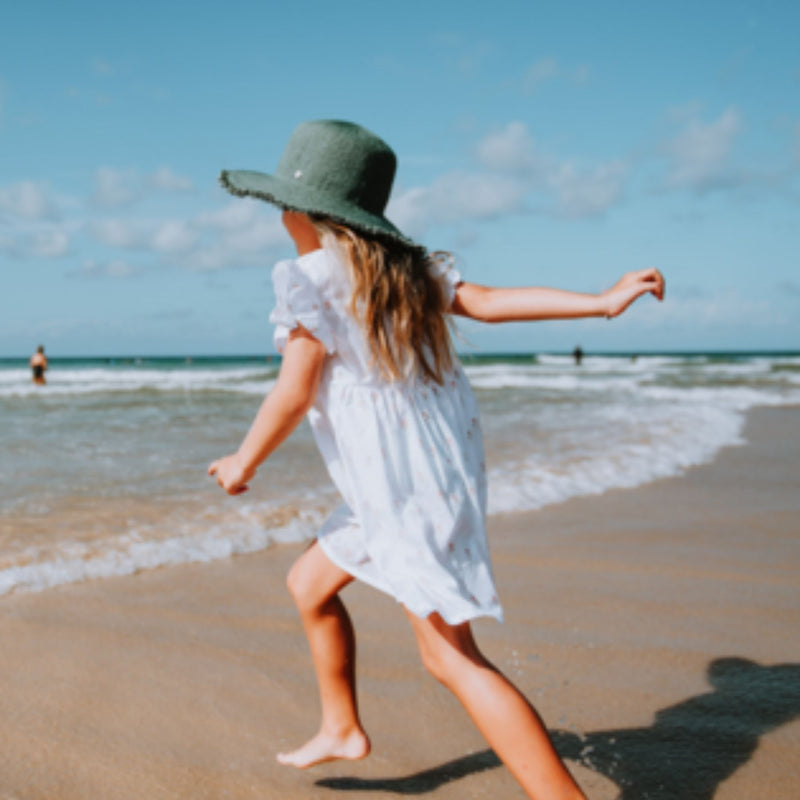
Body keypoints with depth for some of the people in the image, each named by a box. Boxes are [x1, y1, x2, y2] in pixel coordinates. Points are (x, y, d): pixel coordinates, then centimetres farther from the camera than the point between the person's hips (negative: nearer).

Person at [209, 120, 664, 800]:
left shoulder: (310, 277, -12)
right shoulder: (402, 266, 10)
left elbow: (294, 393, -14)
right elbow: (488, 302, -2)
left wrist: (243, 463, 2)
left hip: (404, 484, -9)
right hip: (445, 464, 9)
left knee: (452, 655, -7)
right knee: (310, 584, 24)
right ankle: (342, 728, 39)